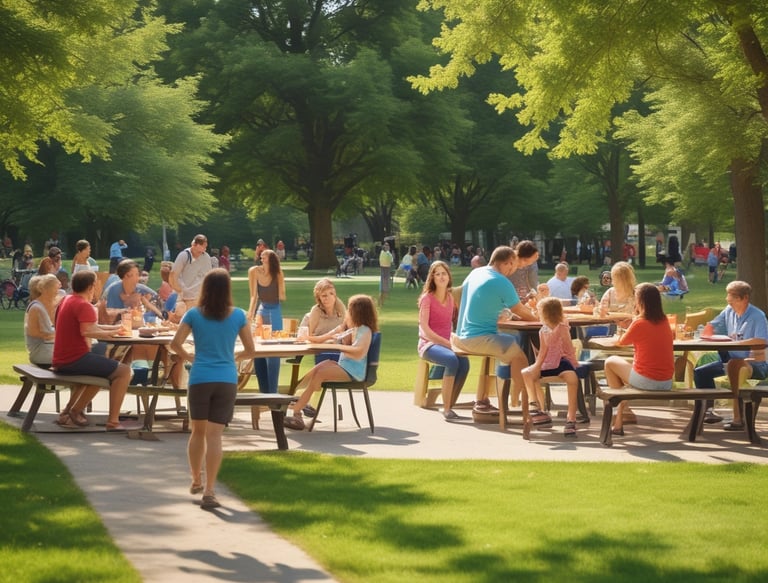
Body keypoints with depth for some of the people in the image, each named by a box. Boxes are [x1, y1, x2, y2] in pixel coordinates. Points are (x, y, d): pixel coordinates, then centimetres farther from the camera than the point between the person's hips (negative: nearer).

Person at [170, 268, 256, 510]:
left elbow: (176, 344, -4)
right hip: (226, 380, 0)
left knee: (198, 431, 18)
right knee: (215, 435, -3)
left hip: (199, 379, 1)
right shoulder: (238, 315, 1)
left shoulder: (194, 314, 0)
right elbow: (250, 350, 4)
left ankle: (196, 481, 32)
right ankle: (209, 491, -9)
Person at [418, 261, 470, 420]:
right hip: (428, 344, -5)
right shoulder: (427, 298, -6)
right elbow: (424, 328, -13)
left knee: (464, 362, -27)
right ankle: (446, 409, -28)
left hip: (446, 343, 5)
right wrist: (447, 343, -20)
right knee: (452, 361, -35)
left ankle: (449, 406, -16)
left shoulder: (450, 297, 13)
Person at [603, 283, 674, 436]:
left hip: (647, 381, -7)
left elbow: (621, 343, 1)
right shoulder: (664, 320, 5)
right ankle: (620, 413, 35)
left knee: (610, 362, 17)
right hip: (667, 382, 7)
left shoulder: (639, 323, -14)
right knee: (626, 364, 32)